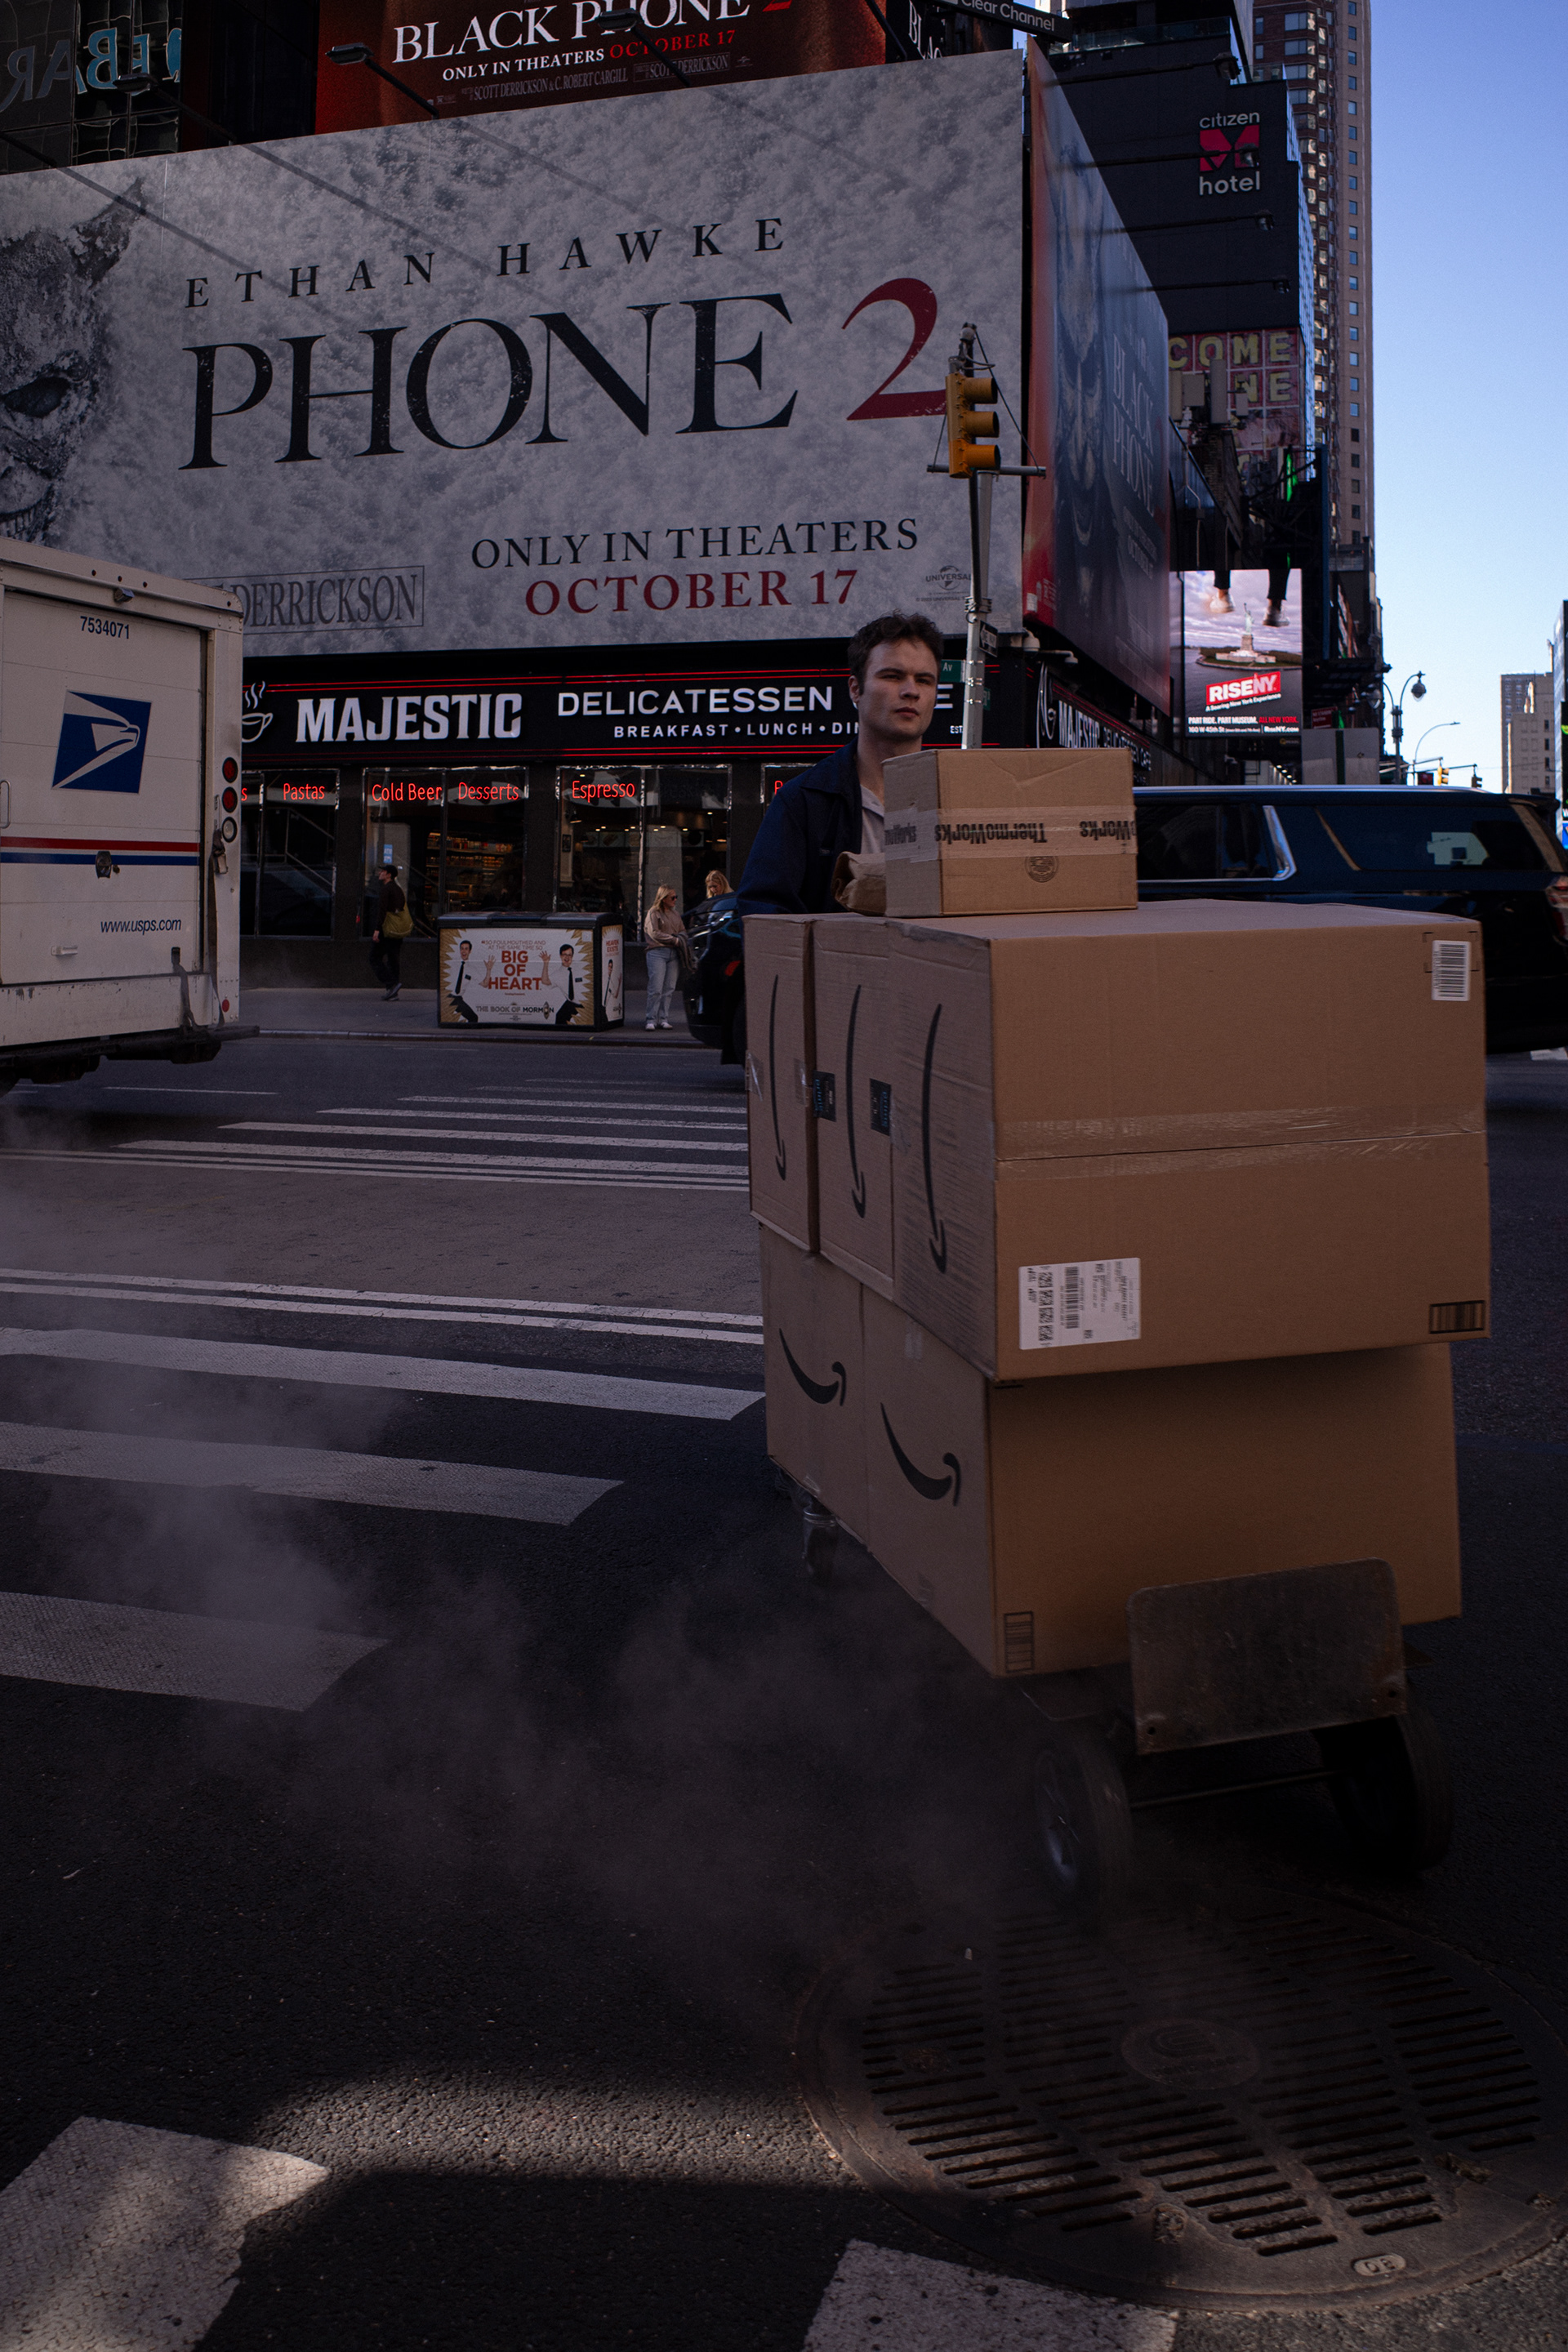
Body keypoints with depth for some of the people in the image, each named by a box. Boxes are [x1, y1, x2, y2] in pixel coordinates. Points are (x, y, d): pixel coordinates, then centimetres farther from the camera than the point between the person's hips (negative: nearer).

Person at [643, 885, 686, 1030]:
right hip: (658, 953, -6)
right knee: (656, 989, -10)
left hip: (673, 953, 6)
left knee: (669, 988, 2)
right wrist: (674, 940, -12)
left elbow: (682, 930, 23)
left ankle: (663, 1019, 6)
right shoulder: (653, 913, -1)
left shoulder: (675, 913, 18)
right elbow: (654, 933, -10)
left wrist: (680, 937, -1)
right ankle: (652, 1020, -6)